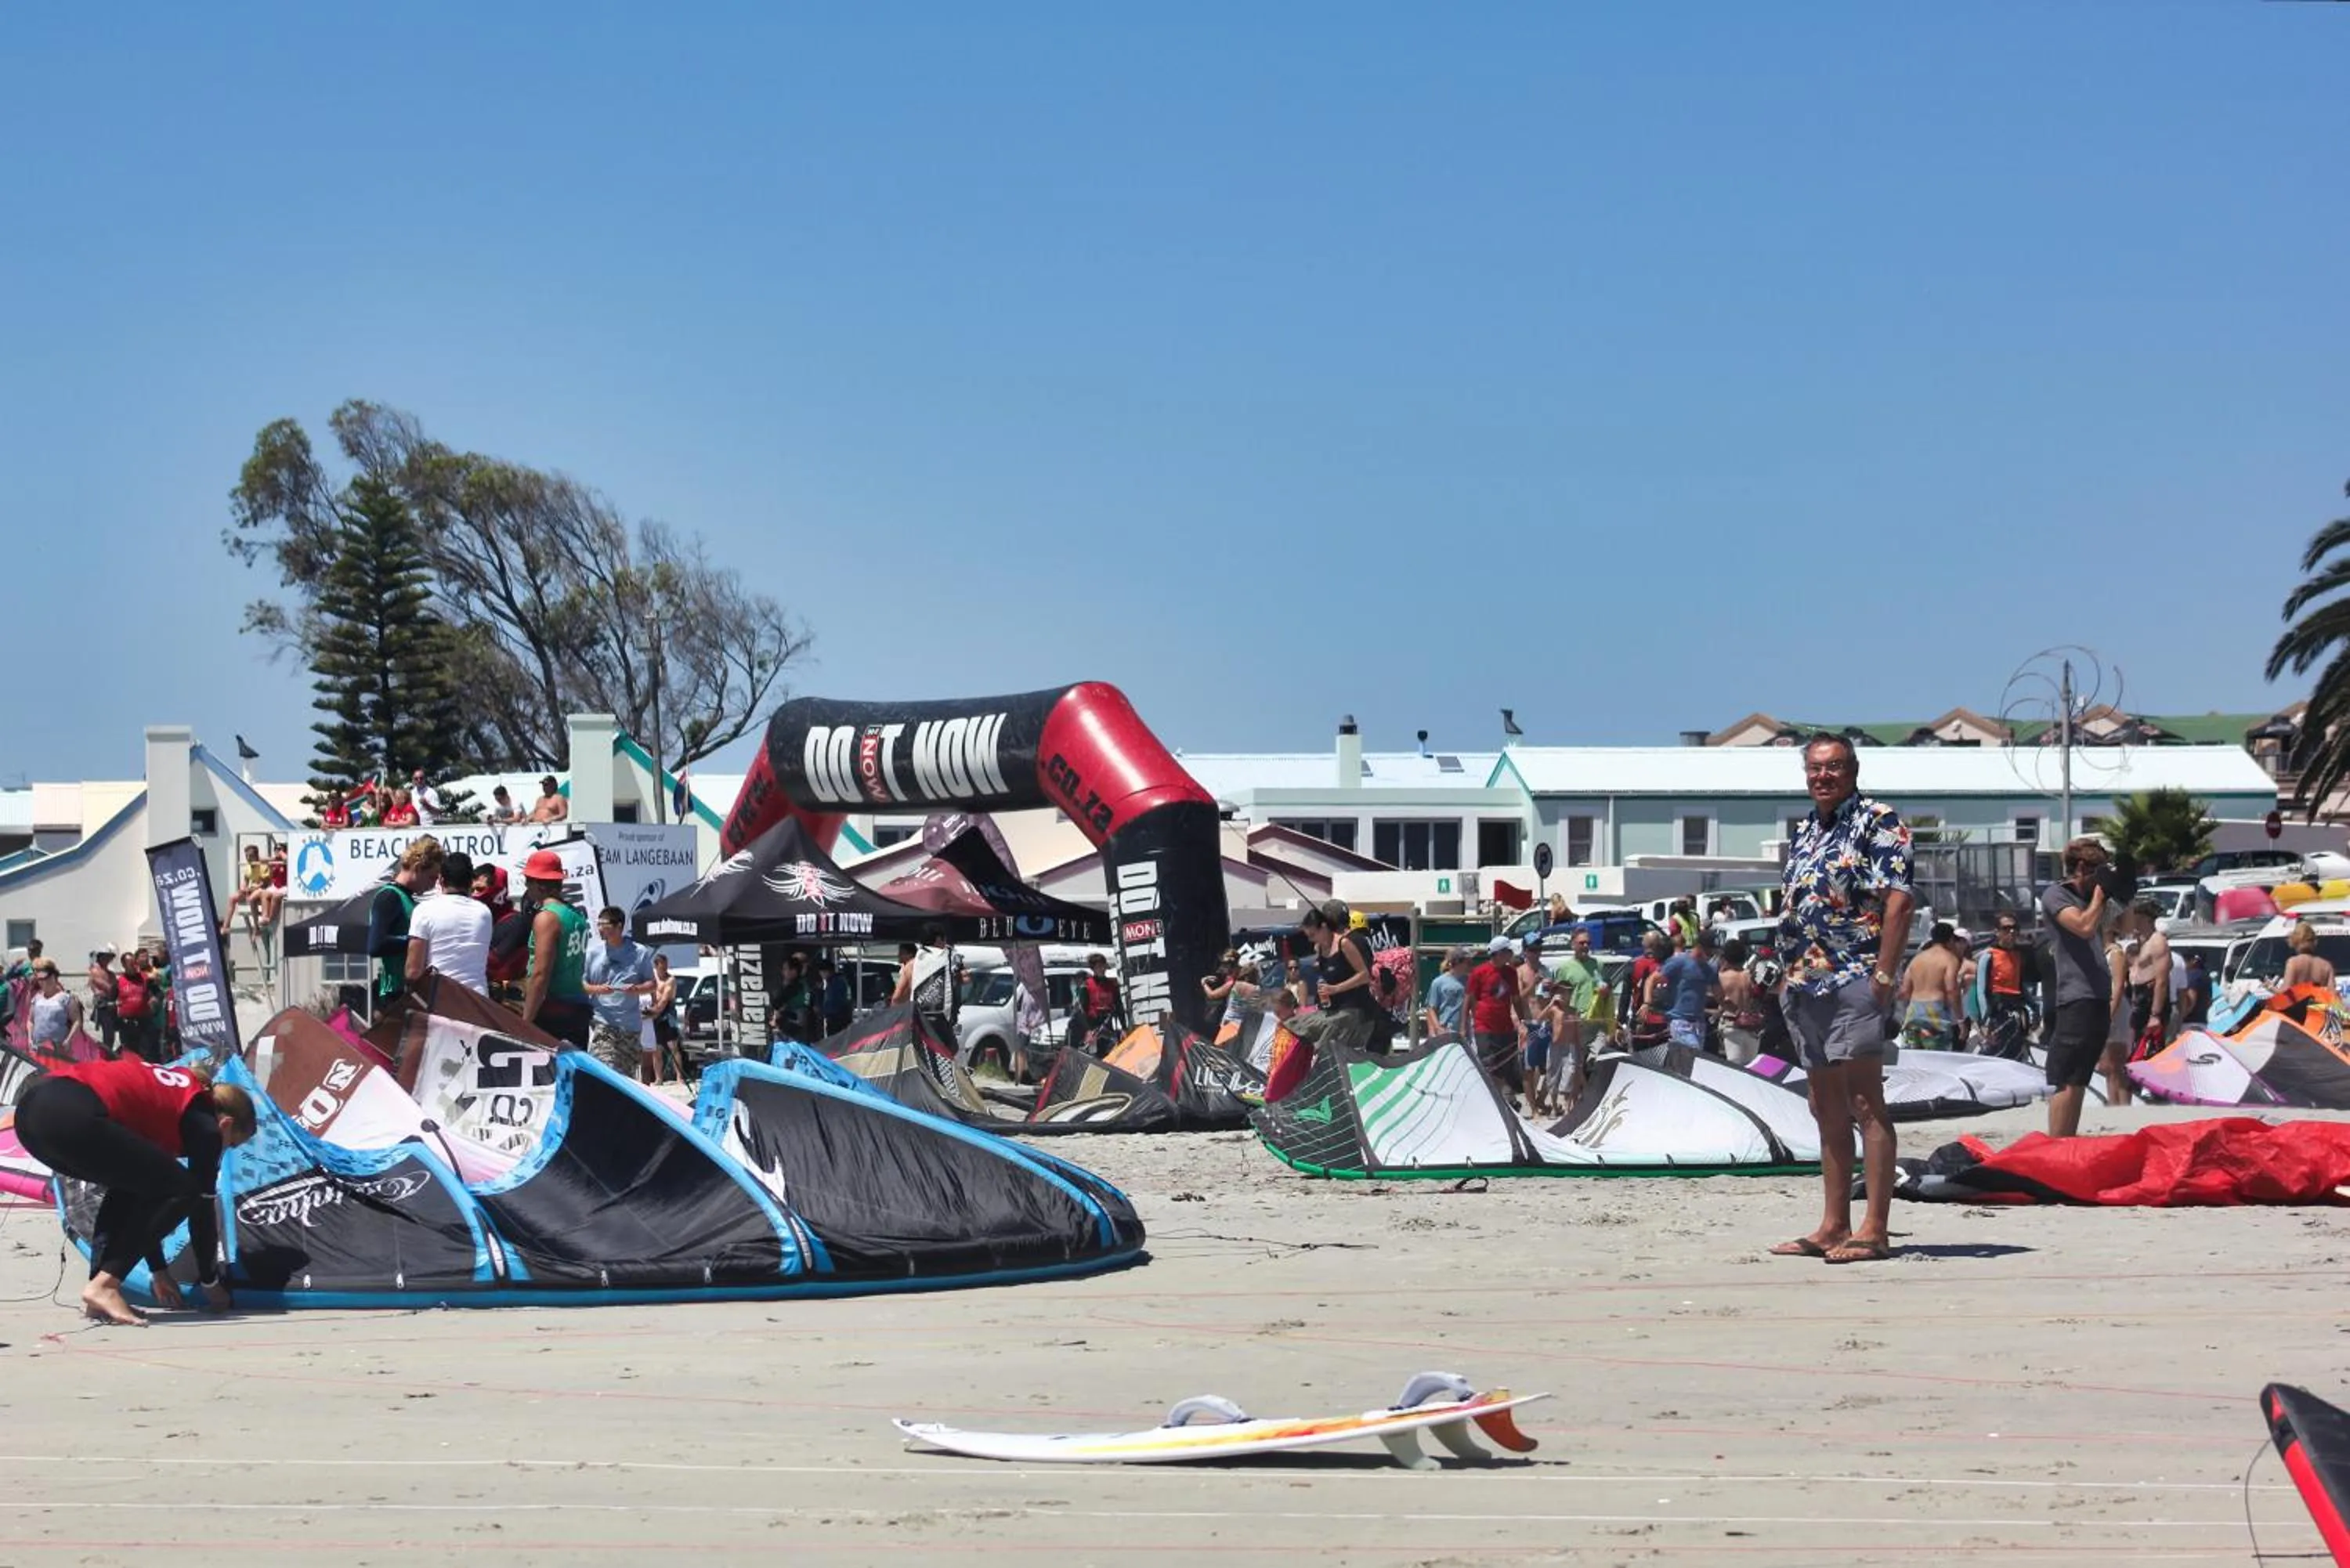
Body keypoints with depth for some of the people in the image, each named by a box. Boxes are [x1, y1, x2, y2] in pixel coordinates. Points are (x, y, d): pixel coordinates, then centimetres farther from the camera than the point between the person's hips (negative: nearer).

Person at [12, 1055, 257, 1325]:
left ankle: (101, 1284, 15)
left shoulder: (167, 1097, 36)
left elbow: (144, 1186, 41)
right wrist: (210, 1281, 30)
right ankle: (103, 1286, -3)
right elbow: (203, 1208, 17)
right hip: (75, 1116, -9)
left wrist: (158, 1270, 45)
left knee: (130, 1183, 29)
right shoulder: (204, 1124, 13)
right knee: (182, 1191, 5)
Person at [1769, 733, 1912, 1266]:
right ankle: (1833, 1227, 15)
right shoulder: (1805, 830, 20)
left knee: (1865, 1103, -10)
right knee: (1827, 1110, 11)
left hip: (1853, 981, -9)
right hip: (1806, 984, 9)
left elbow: (1898, 898, -14)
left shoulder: (1877, 821, -5)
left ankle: (1875, 1229, -12)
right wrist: (1788, 974, 17)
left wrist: (1884, 973, -20)